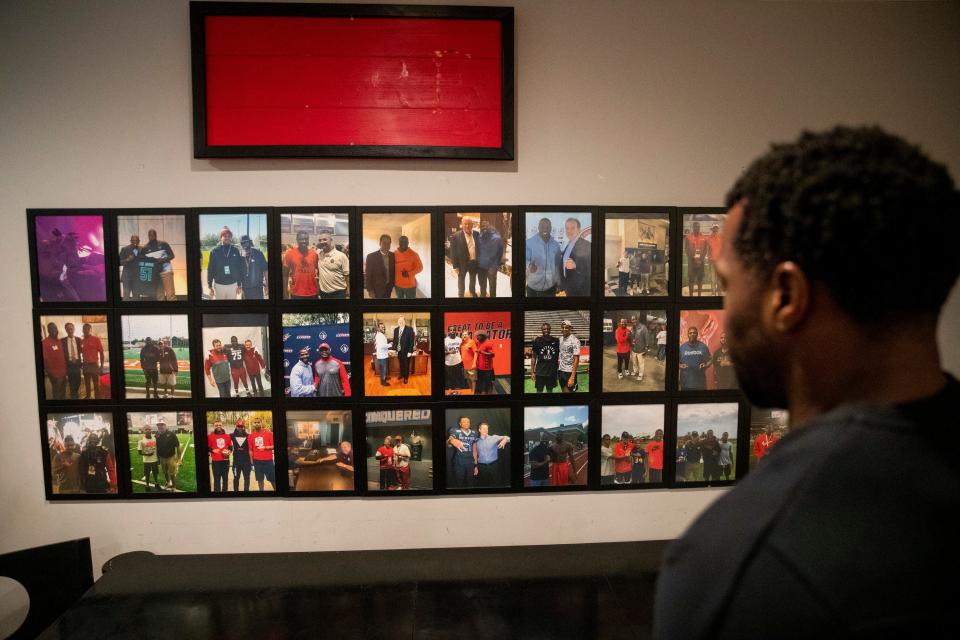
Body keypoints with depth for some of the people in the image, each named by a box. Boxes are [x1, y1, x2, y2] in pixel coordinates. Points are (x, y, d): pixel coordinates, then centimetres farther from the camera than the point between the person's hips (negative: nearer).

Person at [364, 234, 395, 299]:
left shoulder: (393, 255, 1)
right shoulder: (371, 256, -11)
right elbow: (368, 275, -10)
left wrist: (393, 284, 6)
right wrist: (370, 290, -12)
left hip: (389, 287, 4)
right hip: (377, 288, -4)